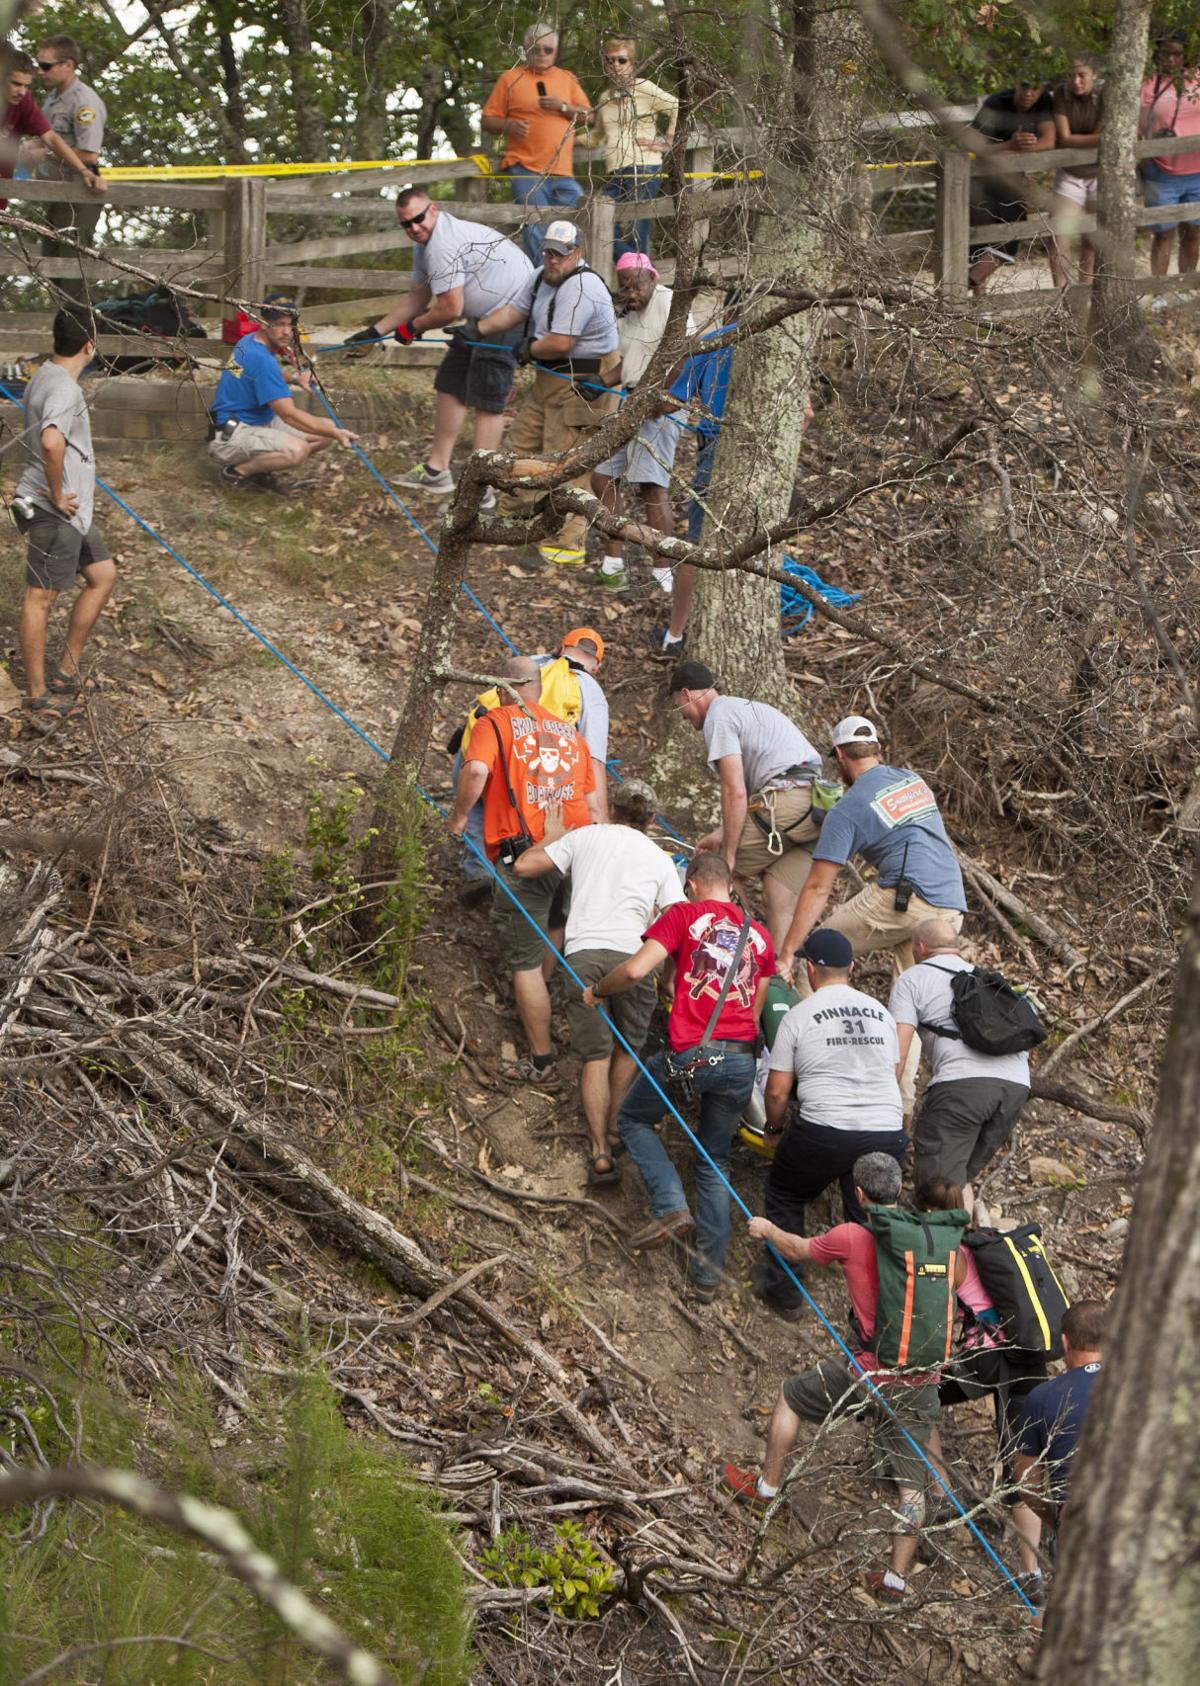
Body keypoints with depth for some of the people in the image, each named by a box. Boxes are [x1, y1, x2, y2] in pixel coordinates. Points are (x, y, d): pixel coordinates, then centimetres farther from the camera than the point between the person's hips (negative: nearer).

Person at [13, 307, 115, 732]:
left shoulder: (46, 376, 11)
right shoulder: (64, 389, -21)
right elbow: (51, 441, -38)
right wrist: (56, 494, -25)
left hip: (70, 509, 10)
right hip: (53, 511, -10)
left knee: (102, 575, 18)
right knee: (41, 597, -5)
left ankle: (66, 673, 23)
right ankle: (39, 698, 0)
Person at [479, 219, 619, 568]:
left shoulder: (579, 288, -24)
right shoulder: (542, 276, 9)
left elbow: (559, 344, -28)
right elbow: (513, 311, 16)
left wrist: (528, 350, -8)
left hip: (582, 385, -11)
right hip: (551, 379, 11)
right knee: (523, 441, 20)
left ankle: (566, 545, -6)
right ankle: (513, 515, 35)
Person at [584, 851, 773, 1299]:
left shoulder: (684, 915, 2)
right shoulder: (759, 934, 17)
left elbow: (635, 970, -8)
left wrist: (597, 991, 9)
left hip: (691, 1052, -4)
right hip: (742, 1060, 4)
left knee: (634, 1118, 20)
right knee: (714, 1162, 17)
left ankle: (671, 1206, 0)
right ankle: (709, 1273, 13)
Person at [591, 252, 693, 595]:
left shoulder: (669, 303, -11)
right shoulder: (625, 314, 18)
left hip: (663, 404, -10)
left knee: (652, 485, -17)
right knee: (602, 478, 9)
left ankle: (662, 576, -16)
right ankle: (613, 564, 16)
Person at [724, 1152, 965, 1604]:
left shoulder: (851, 1237, -9)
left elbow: (799, 1250, 11)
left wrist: (767, 1229, 31)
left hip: (871, 1372, -3)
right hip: (923, 1381, 3)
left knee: (791, 1397, 23)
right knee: (911, 1485, 10)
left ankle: (766, 1486, 37)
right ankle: (897, 1578, 12)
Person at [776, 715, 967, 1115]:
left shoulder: (847, 810, 0)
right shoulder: (914, 780, 19)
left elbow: (817, 890, -3)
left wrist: (786, 956, -2)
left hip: (903, 899, -6)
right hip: (951, 907, 7)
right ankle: (901, 1101, 5)